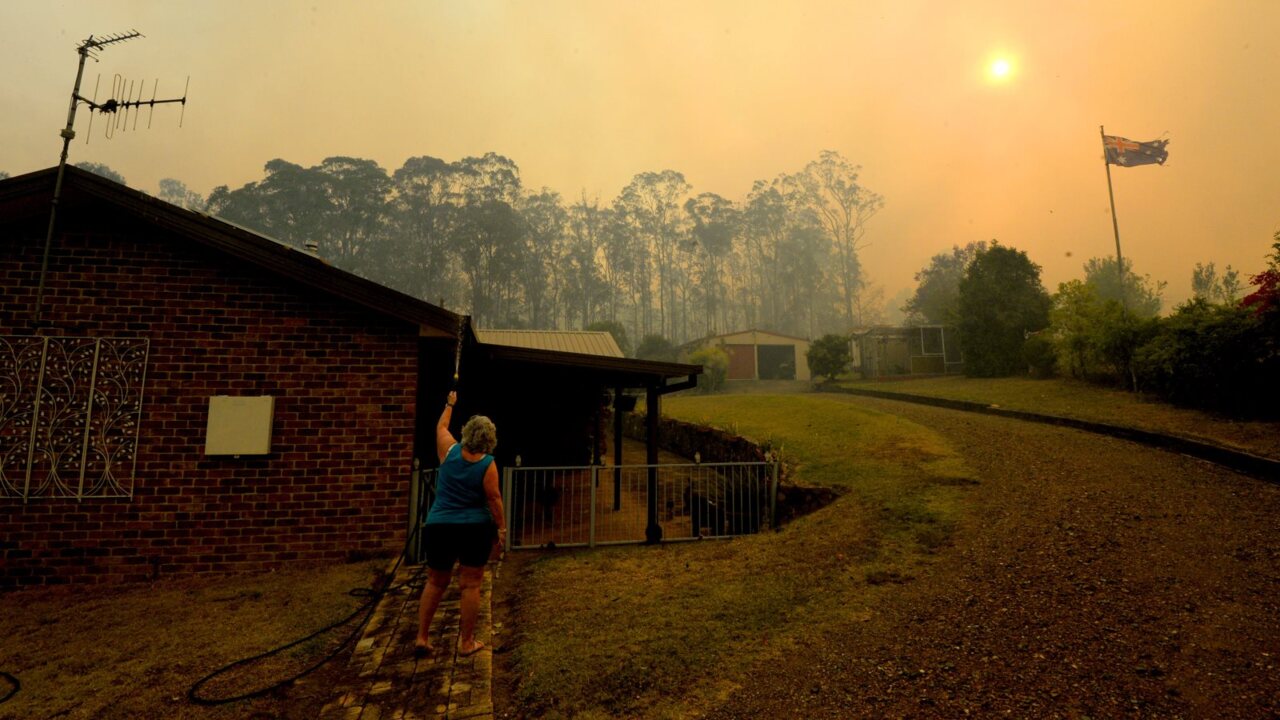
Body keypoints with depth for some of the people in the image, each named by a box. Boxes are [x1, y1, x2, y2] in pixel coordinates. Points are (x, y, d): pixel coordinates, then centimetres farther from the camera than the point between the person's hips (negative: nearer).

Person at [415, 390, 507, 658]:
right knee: (470, 585, 6)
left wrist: (450, 404, 33)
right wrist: (502, 530, -1)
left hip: (438, 527, 3)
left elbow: (440, 426, 18)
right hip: (475, 529, -3)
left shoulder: (450, 451, -1)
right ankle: (467, 642, 13)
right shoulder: (488, 464, -10)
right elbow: (494, 500, -10)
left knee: (435, 583, 17)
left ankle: (422, 638, 19)